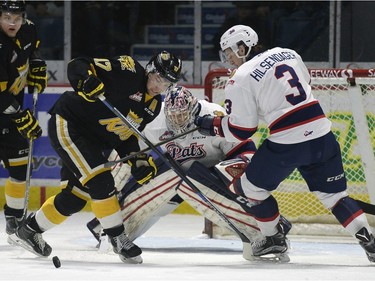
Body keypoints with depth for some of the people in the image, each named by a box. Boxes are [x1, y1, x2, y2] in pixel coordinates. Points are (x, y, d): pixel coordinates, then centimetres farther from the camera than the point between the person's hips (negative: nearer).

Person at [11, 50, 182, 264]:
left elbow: (126, 135, 11)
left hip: (92, 142, 10)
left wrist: (139, 160, -4)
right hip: (68, 125, -10)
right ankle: (118, 238, -9)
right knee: (101, 182, -19)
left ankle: (30, 229, 32)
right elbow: (78, 65, -22)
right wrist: (86, 81, -43)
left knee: (75, 198, 13)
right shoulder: (127, 70, -20)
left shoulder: (154, 105, 5)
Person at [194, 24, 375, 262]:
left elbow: (241, 130, -2)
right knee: (334, 194, 13)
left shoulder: (241, 80, -4)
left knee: (252, 186, 18)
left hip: (287, 144, -5)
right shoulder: (287, 53, 12)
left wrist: (210, 125, 13)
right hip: (321, 133, 5)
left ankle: (274, 239, 26)